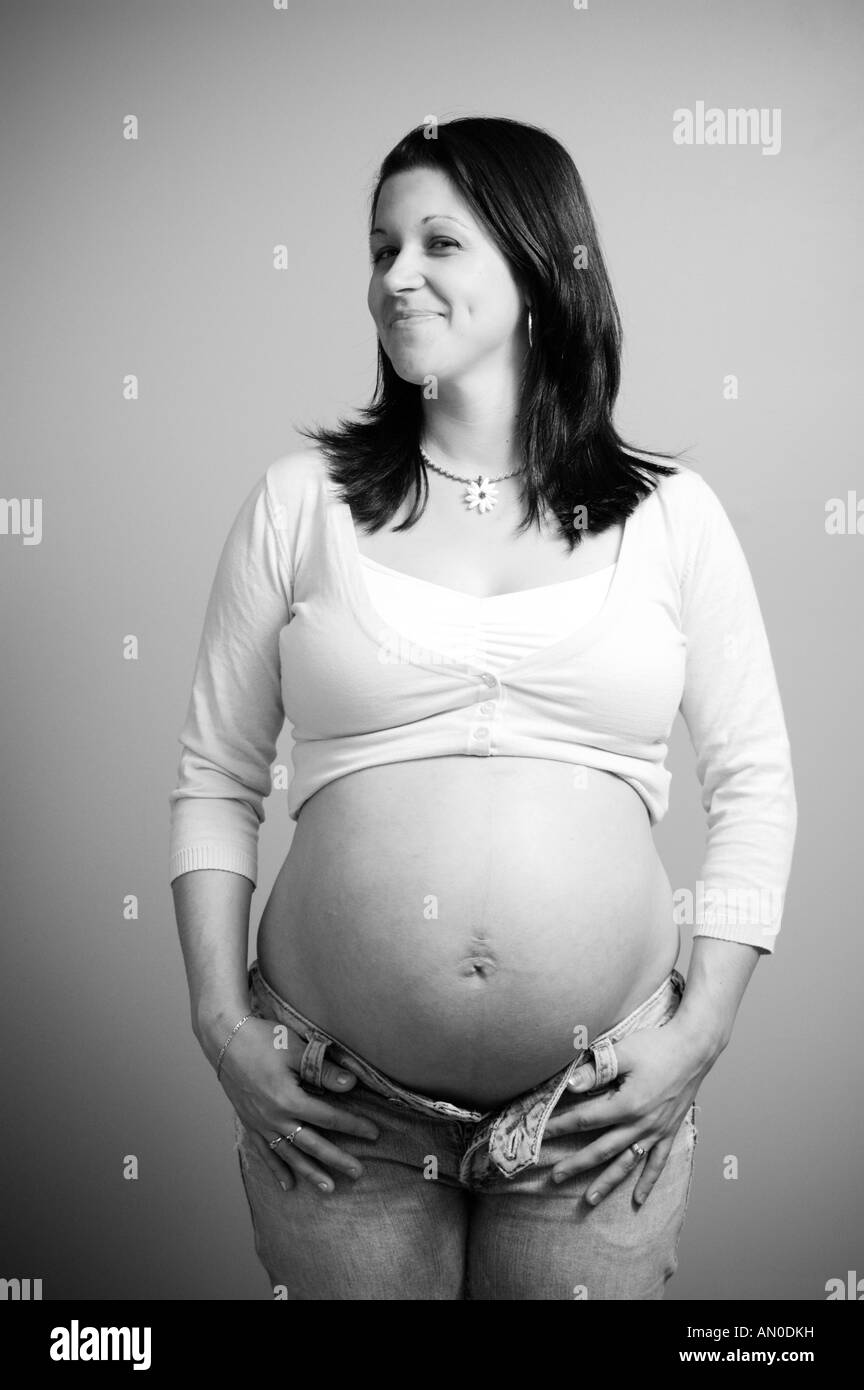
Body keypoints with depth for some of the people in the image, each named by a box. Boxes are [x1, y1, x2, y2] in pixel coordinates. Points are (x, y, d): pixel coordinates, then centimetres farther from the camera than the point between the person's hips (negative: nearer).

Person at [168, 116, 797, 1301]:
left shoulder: (668, 515, 1)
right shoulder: (300, 502, 1)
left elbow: (755, 783, 4)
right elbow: (216, 780, 4)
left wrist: (702, 1027, -4)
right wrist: (221, 1022, -4)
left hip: (598, 1103, 0)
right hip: (338, 1103, 0)